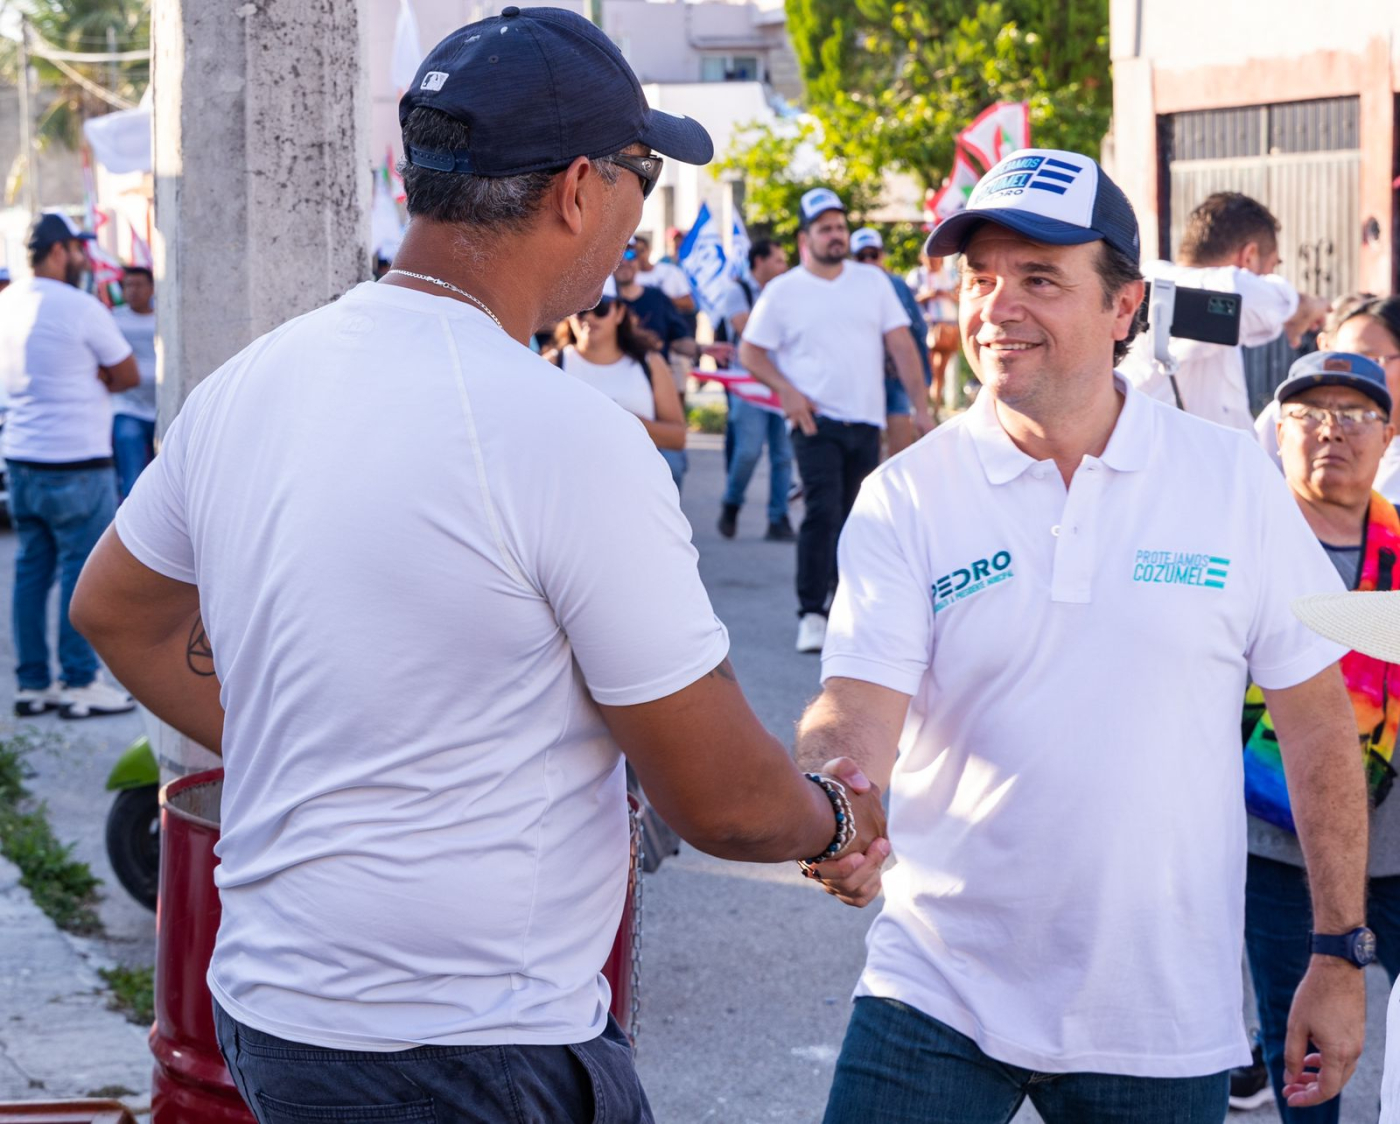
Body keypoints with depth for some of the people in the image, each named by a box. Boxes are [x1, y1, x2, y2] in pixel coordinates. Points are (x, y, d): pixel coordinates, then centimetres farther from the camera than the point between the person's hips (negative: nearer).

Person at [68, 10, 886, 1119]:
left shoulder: (244, 387, 3)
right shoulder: (570, 437, -20)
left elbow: (116, 611, 22)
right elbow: (724, 802, -14)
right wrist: (840, 816, 8)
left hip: (265, 1006, 8)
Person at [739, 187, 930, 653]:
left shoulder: (872, 280, 10)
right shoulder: (783, 291, 3)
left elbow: (901, 344, 8)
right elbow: (749, 352, 5)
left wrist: (921, 407, 0)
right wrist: (786, 390, -11)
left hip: (867, 422, 3)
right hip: (816, 420, -3)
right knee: (823, 513, -16)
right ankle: (811, 615, -14)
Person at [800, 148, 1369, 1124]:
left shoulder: (1235, 481, -2)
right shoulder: (907, 497, -3)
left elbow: (1317, 720, 3)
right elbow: (858, 709, -13)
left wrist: (1340, 954, 2)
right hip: (940, 996, 0)